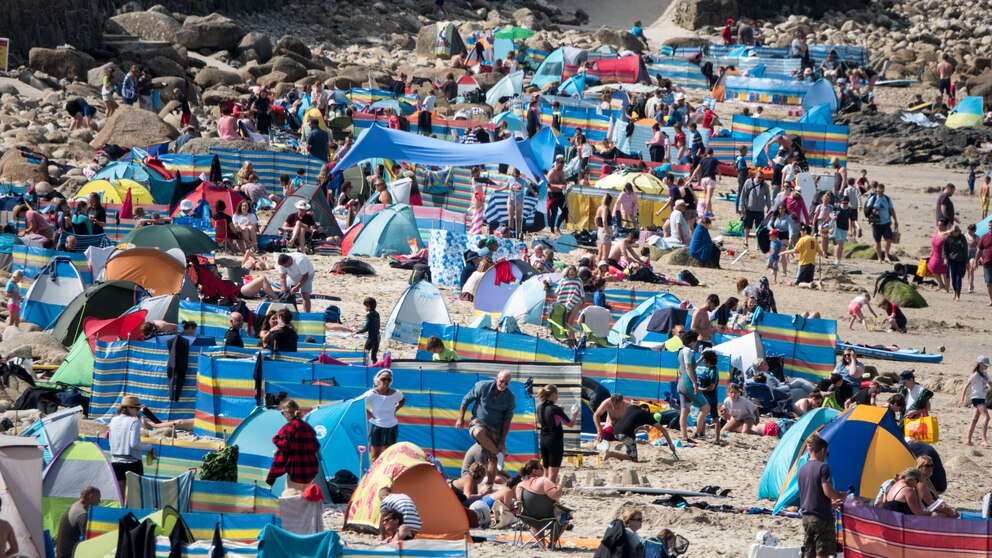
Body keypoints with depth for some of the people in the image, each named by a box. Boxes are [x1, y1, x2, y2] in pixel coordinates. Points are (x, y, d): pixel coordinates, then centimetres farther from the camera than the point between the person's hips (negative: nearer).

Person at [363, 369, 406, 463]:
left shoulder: (396, 394, -4)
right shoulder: (372, 394, -15)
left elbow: (403, 400, 19)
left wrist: (395, 410, 3)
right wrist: (369, 414, -14)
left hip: (392, 427, 4)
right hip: (376, 426, -4)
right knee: (375, 455, 2)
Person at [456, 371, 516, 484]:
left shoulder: (510, 398, -7)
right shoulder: (483, 386, -11)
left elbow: (507, 421, -3)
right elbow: (466, 400, 0)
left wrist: (502, 441, -6)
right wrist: (461, 418, -4)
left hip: (495, 429, 2)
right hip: (479, 423, -2)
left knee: (493, 460, 0)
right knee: (478, 433, -39)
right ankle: (499, 454, -23)